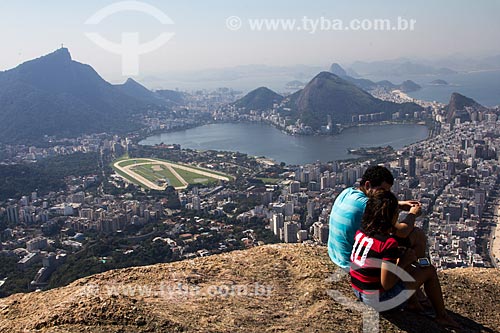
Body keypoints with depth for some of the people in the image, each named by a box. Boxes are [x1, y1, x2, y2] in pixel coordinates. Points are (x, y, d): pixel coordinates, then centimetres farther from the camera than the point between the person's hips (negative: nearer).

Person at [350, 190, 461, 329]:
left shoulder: (361, 232, -3)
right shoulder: (388, 243, -26)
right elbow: (387, 284, -24)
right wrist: (403, 263, -11)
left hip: (359, 292, 8)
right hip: (378, 300, -8)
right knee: (429, 271, 7)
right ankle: (442, 316, 24)